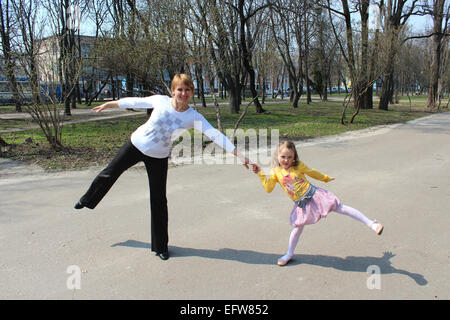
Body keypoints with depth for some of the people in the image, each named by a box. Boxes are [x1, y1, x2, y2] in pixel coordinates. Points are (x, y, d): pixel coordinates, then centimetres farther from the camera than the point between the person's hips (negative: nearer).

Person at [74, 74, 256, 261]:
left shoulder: (193, 117, -17)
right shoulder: (160, 101, -14)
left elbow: (215, 135, -24)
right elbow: (135, 102, 0)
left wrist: (239, 155, -31)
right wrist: (109, 104, 10)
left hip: (158, 158, -1)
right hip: (136, 145, 1)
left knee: (159, 201, 2)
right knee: (110, 174, 15)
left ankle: (161, 246, 18)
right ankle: (87, 200, 49)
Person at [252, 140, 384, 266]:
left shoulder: (298, 165, -6)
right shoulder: (275, 171, -3)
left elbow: (312, 172, 11)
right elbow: (268, 188, -8)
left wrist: (326, 178, 24)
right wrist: (260, 174, -16)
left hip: (314, 195, -2)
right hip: (300, 204, 2)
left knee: (340, 208, -5)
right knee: (297, 227, 9)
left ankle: (371, 224, 0)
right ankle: (289, 254, 27)